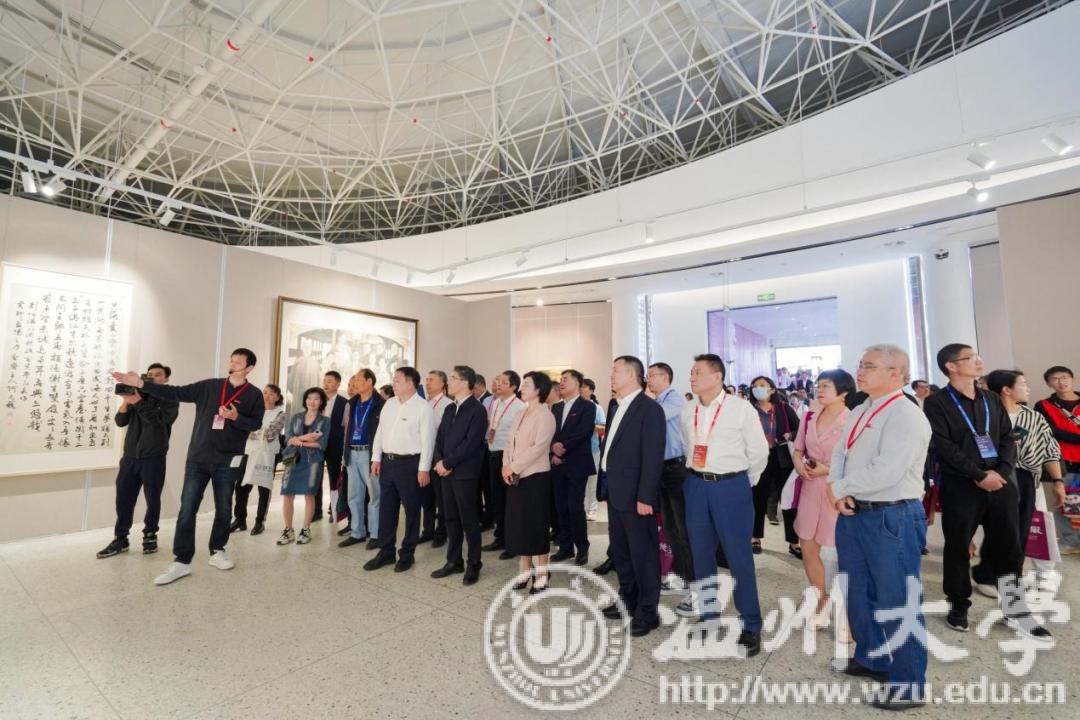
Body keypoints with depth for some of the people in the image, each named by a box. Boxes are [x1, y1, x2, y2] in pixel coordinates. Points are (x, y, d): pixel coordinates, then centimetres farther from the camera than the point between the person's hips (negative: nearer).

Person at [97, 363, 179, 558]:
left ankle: (150, 536, 18)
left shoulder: (170, 399, 0)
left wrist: (137, 402, -22)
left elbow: (159, 420, -17)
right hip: (129, 456, 4)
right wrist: (125, 401, -12)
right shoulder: (138, 395, 12)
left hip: (154, 458, -4)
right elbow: (120, 422, 4)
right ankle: (120, 539, 13)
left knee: (153, 499, 5)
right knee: (123, 499, 3)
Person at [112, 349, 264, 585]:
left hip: (227, 461, -2)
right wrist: (141, 384, -6)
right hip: (198, 458, 2)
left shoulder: (254, 395, -3)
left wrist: (235, 417, -23)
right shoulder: (209, 386, 4)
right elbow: (176, 393, 1)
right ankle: (181, 561, 10)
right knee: (187, 510, 1)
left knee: (223, 510, 10)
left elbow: (256, 424, -7)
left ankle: (217, 552, 28)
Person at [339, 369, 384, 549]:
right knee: (354, 496, 13)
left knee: (374, 495, 2)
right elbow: (347, 428, 18)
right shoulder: (352, 403, 12)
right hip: (352, 453, 7)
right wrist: (345, 453, 13)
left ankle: (375, 534, 13)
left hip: (369, 453, -7)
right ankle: (357, 532, 24)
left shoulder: (380, 404, -10)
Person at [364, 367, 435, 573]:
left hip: (409, 463, -7)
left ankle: (407, 554, 21)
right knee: (386, 508, 14)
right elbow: (380, 432, 13)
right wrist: (376, 458, 8)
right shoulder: (389, 403, 9)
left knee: (411, 510, 6)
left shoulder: (423, 407, -12)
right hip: (387, 461, 7)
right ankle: (385, 552, 28)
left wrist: (424, 469, -15)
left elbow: (427, 440, -14)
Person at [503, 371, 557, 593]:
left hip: (535, 477, -7)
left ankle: (541, 574, 17)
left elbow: (538, 448, -20)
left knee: (536, 524, 1)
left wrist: (513, 467, -17)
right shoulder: (519, 414, 12)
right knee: (518, 523, 12)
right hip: (514, 477, 7)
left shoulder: (545, 416, -11)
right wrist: (506, 466, -5)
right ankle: (525, 570, 27)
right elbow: (509, 442, 10)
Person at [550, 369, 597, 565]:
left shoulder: (587, 407, -4)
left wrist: (562, 449, -15)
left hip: (577, 464, -6)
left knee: (575, 507, -3)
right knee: (561, 508, 10)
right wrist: (553, 447, -10)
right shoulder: (556, 408, 15)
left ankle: (582, 548, 14)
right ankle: (565, 547, 22)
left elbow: (582, 434, -14)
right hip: (557, 464, 6)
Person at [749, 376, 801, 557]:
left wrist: (790, 435, -15)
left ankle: (794, 543, 18)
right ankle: (756, 539, 25)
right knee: (758, 500, 10)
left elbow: (800, 430, 3)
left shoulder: (784, 408, -1)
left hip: (782, 460, 0)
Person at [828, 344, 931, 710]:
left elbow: (885, 472, -24)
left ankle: (908, 684, 24)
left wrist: (841, 487, -10)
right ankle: (870, 659, 41)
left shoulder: (906, 415, -16)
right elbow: (839, 456, 9)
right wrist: (842, 494, -8)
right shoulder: (858, 413, 11)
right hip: (853, 514, 9)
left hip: (892, 518, -8)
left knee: (897, 602, 5)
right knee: (858, 593, 21)